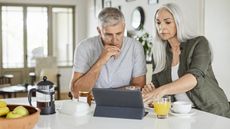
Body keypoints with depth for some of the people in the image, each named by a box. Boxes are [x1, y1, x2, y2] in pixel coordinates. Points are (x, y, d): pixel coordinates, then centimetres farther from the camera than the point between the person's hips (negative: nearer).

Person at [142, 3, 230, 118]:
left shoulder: (199, 43, -6)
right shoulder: (158, 53, 7)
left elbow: (195, 77, -23)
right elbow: (156, 86, 8)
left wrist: (162, 90, -39)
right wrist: (150, 91, -17)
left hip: (212, 111, -4)